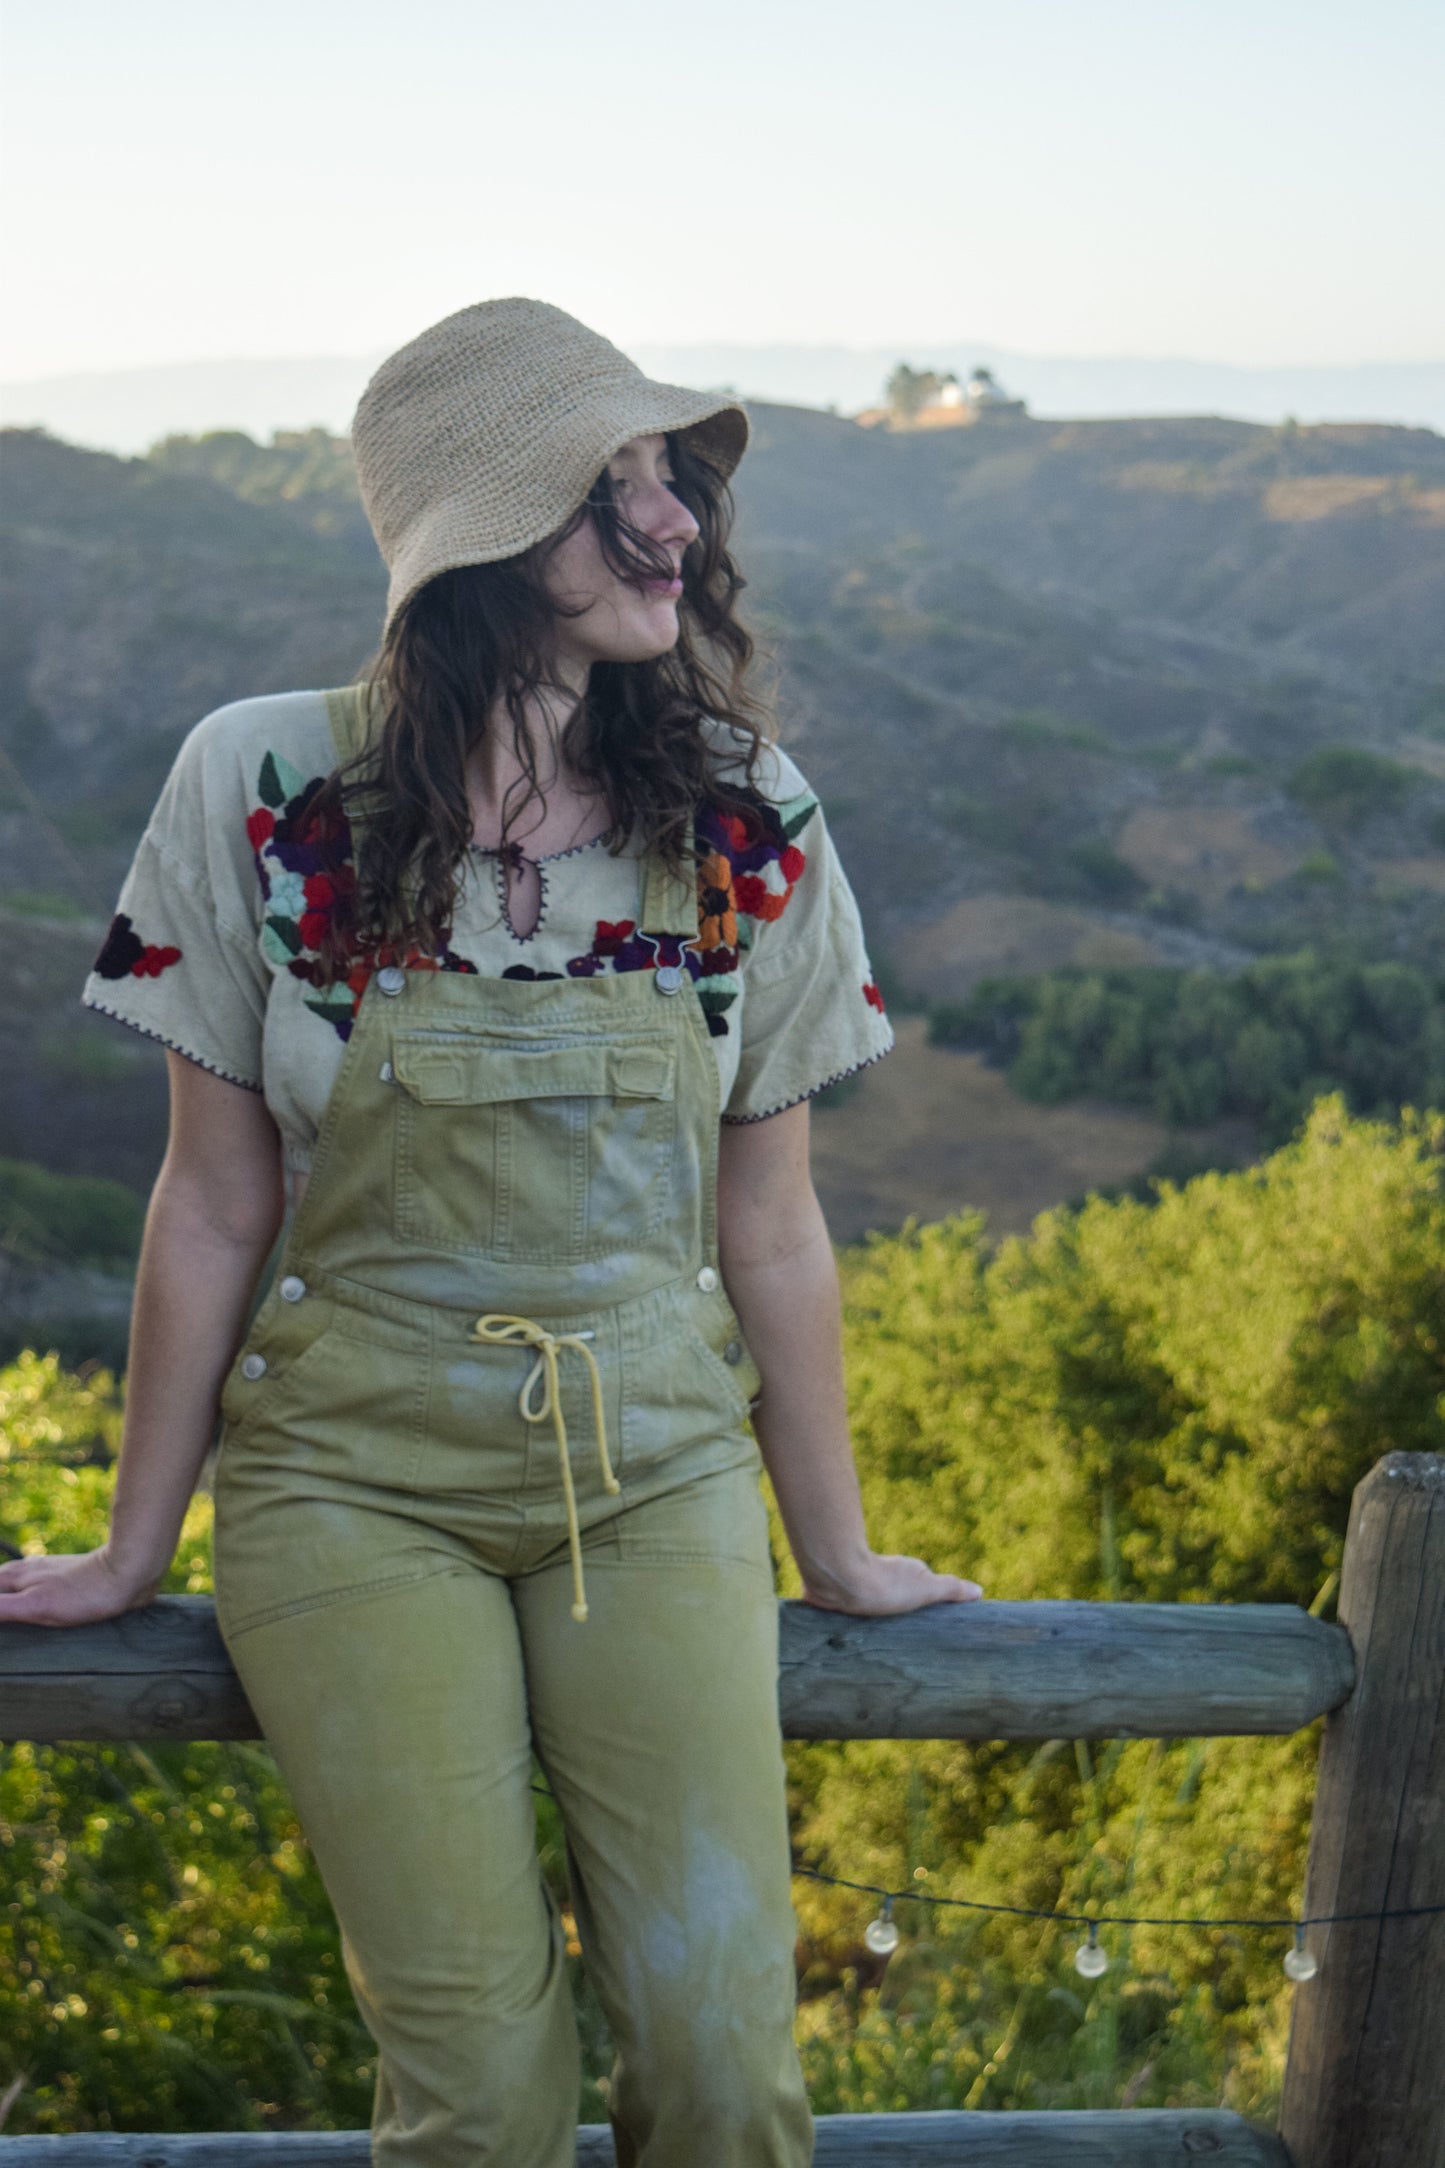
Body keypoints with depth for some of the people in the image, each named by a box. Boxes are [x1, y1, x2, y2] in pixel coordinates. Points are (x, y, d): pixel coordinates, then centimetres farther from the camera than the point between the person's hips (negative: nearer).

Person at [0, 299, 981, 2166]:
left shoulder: (746, 825, -2)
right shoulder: (268, 789, -7)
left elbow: (767, 1229, 6)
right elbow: (216, 1209, 0)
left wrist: (839, 1556, 13)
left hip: (655, 1476, 2)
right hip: (354, 1479, -1)